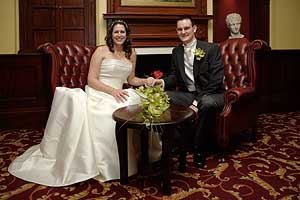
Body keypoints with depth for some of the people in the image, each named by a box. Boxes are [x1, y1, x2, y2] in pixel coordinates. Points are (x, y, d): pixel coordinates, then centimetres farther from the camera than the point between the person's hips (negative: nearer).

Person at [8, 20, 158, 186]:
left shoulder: (131, 53, 17)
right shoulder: (101, 51, 1)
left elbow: (131, 79, 23)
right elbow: (91, 80, -6)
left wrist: (145, 81, 2)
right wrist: (112, 90, -19)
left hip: (118, 96, 5)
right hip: (97, 95, -4)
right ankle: (100, 164, -18)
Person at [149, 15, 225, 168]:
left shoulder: (211, 49, -7)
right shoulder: (176, 52, 10)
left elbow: (216, 81, -14)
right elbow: (175, 77, 12)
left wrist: (197, 103, -21)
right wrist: (163, 82, -13)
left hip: (211, 94, -5)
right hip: (188, 94, 5)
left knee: (208, 103, -40)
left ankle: (198, 148, -15)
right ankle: (180, 142, -8)